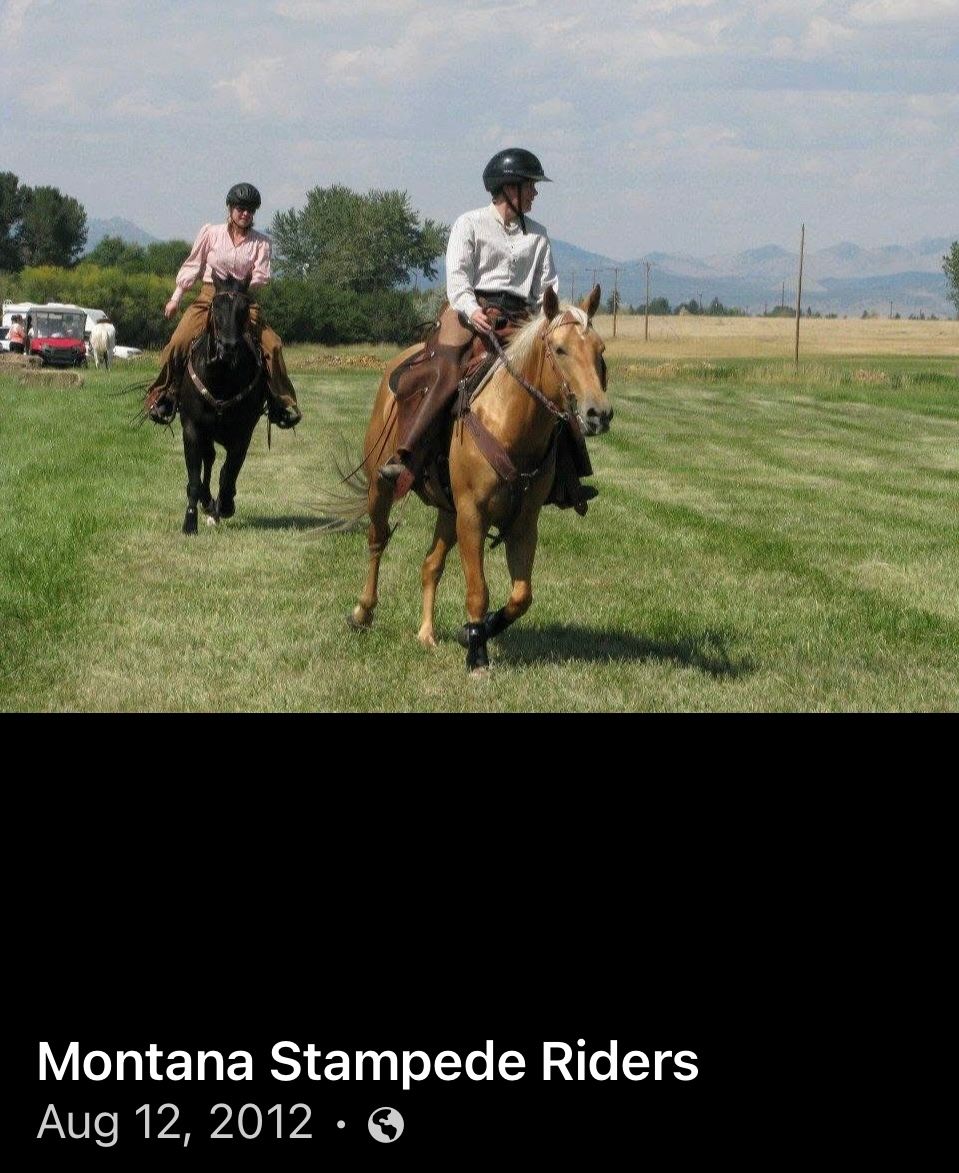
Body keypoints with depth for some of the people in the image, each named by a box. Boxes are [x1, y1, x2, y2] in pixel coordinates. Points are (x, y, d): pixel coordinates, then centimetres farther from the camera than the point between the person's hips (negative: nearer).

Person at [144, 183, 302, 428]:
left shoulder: (260, 242, 6)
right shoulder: (211, 232, 6)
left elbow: (261, 277, -2)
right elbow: (192, 266, 10)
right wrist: (176, 298, 8)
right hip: (209, 298, -1)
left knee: (273, 345, -18)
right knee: (179, 343, -21)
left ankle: (282, 402, -8)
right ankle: (162, 397, -8)